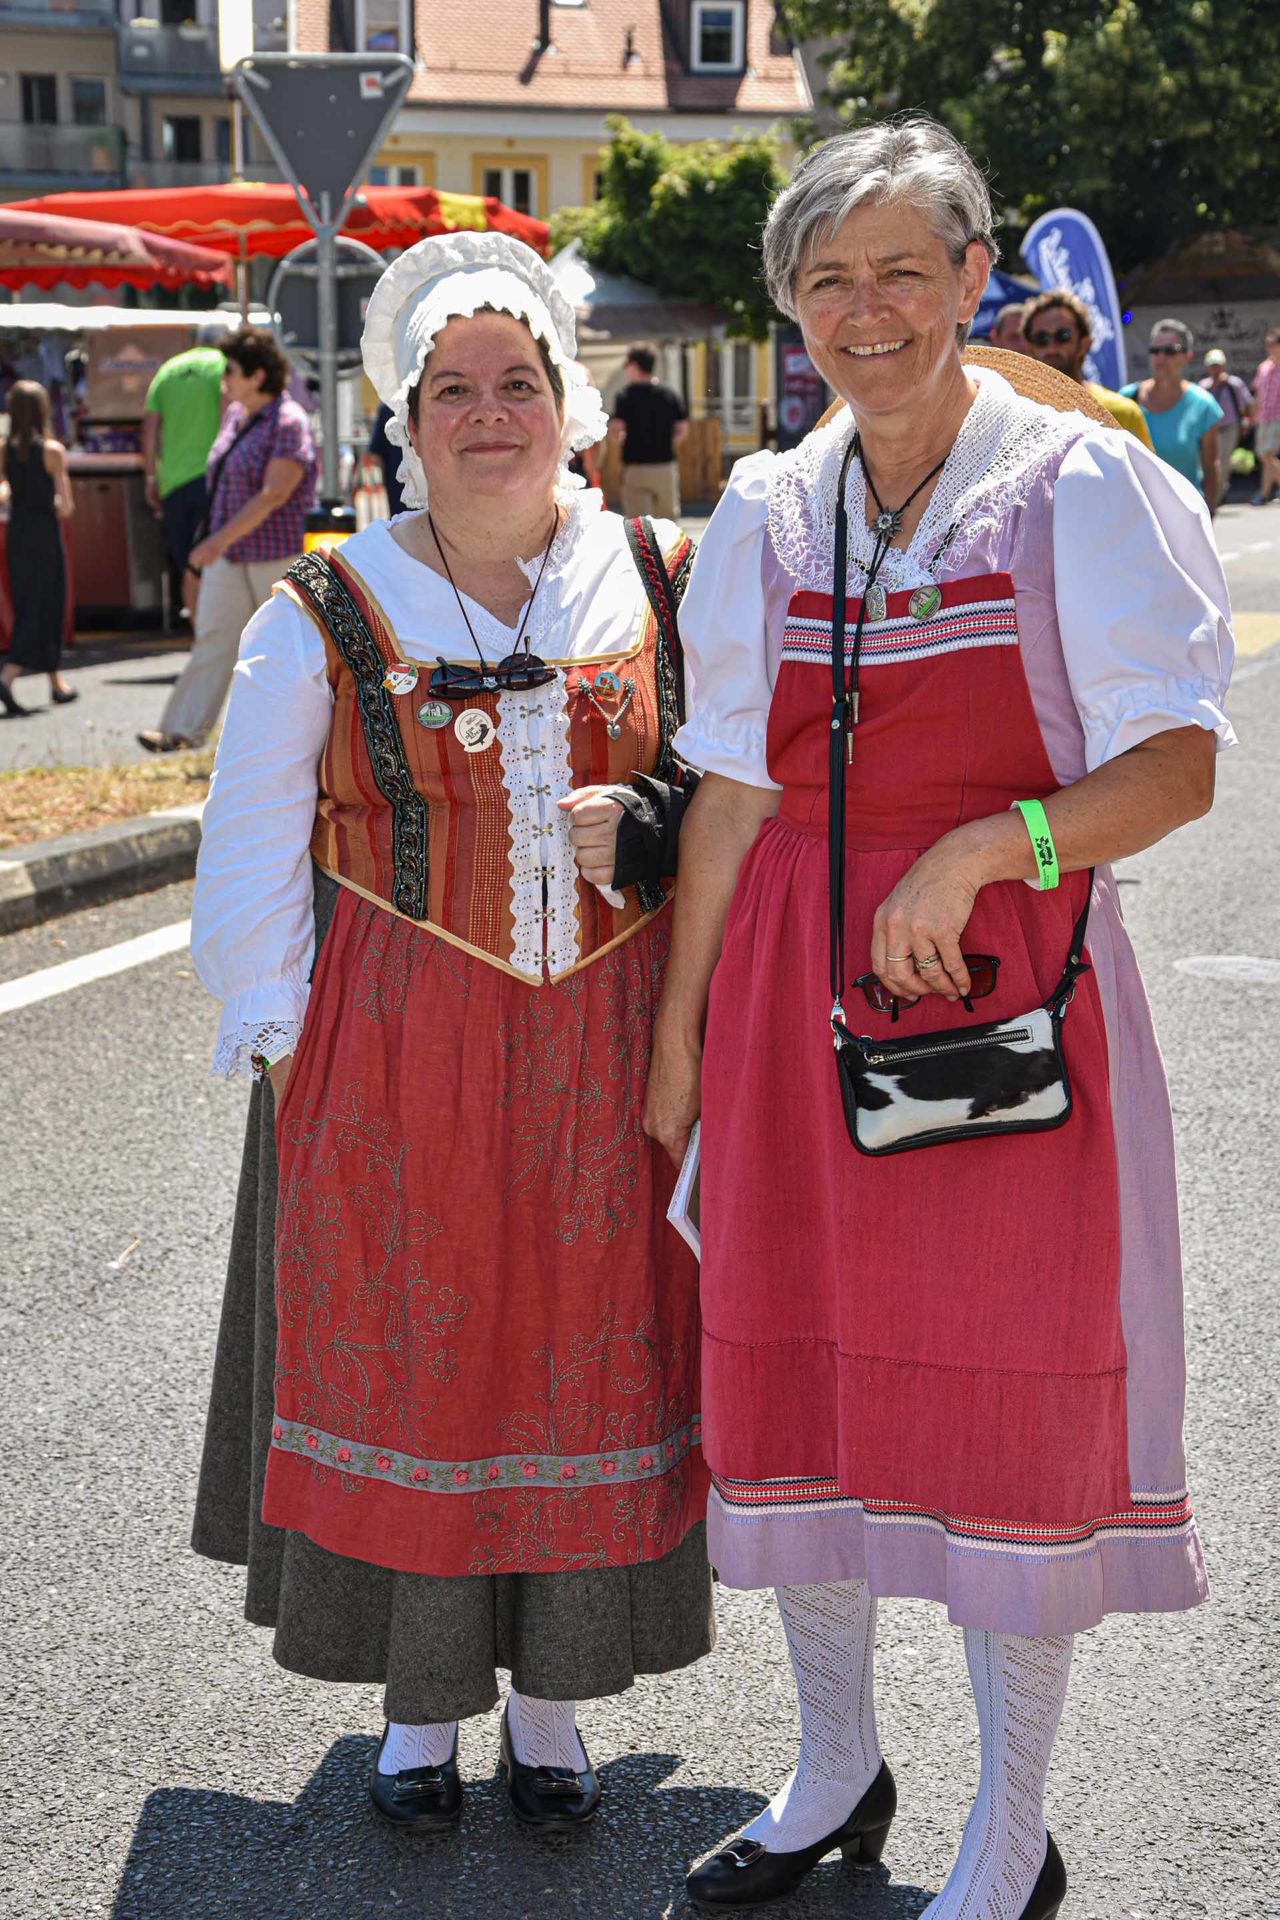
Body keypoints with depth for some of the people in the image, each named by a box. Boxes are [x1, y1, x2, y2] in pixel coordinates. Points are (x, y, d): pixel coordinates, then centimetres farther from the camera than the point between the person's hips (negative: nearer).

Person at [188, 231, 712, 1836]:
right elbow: (249, 868, 2)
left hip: (607, 1058, 1)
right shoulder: (322, 619, -2)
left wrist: (650, 825, -6)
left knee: (583, 1364, 9)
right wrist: (284, 1044, -3)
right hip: (393, 1060, -1)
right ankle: (417, 1696, 27)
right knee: (402, 1364, 7)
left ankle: (550, 1689, 28)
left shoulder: (666, 588, 2)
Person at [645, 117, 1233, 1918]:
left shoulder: (1081, 487, -5)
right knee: (797, 1353, 11)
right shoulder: (767, 514, 8)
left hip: (1009, 980, -4)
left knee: (1014, 1397, 2)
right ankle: (837, 1773, 33)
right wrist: (678, 1029, 9)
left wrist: (978, 851, -24)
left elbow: (1177, 765, -10)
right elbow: (731, 793, 10)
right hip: (797, 981, 5)